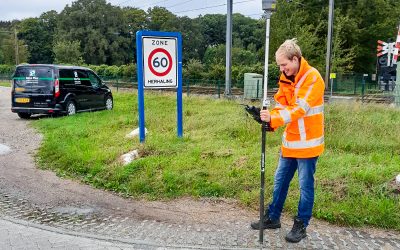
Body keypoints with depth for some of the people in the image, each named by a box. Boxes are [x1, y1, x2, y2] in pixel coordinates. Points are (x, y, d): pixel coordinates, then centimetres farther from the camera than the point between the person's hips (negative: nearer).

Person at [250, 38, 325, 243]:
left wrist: (273, 119, -34)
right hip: (290, 141, 8)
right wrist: (269, 118, -15)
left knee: (305, 185, 5)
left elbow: (299, 109, -26)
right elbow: (281, 105, 5)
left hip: (307, 142, -7)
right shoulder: (286, 78, 7)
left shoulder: (312, 78, -17)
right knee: (280, 180, 15)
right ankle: (272, 217, 30)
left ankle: (301, 226, 19)